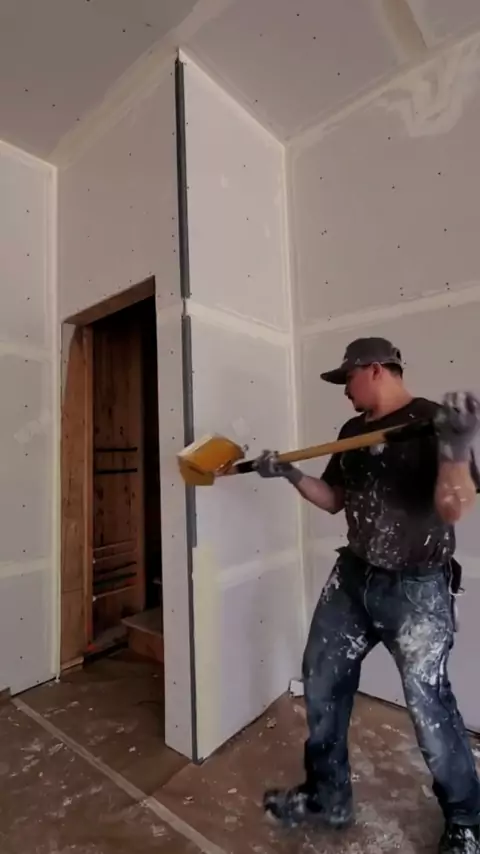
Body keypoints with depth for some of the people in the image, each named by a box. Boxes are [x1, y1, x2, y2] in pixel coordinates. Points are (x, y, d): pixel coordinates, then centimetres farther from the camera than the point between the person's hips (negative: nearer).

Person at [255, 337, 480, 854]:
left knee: (428, 704, 7)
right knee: (322, 681, 14)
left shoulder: (432, 420, -13)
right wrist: (290, 474, -1)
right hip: (352, 578, 7)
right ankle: (327, 797, 37)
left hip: (416, 589, -6)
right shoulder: (352, 431, 6)